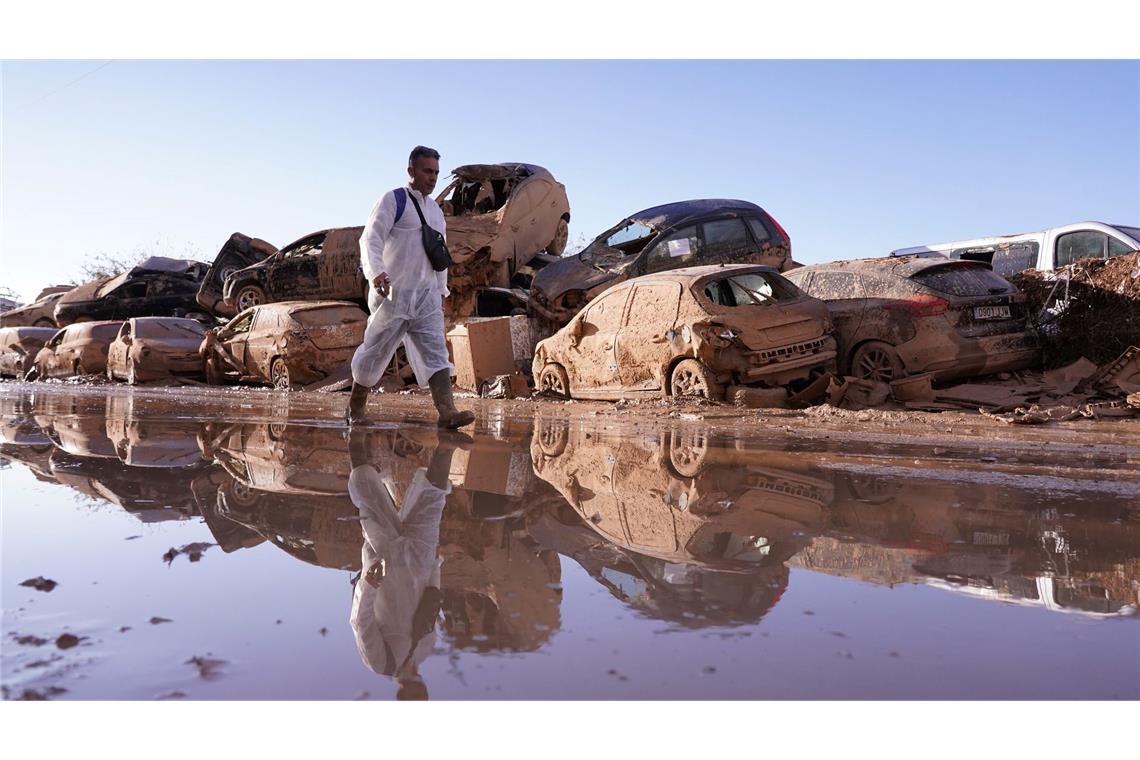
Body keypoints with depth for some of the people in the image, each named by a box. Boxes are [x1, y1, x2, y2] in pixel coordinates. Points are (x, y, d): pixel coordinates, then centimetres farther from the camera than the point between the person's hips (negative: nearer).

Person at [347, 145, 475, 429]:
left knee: (435, 351, -8)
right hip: (392, 294, -5)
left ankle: (447, 411, -17)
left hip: (426, 297, 6)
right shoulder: (392, 201, -4)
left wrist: (441, 290, 20)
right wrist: (376, 272, -32)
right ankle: (355, 409, 22)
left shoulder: (436, 211, 17)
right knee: (376, 351, 4)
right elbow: (370, 240, -15)